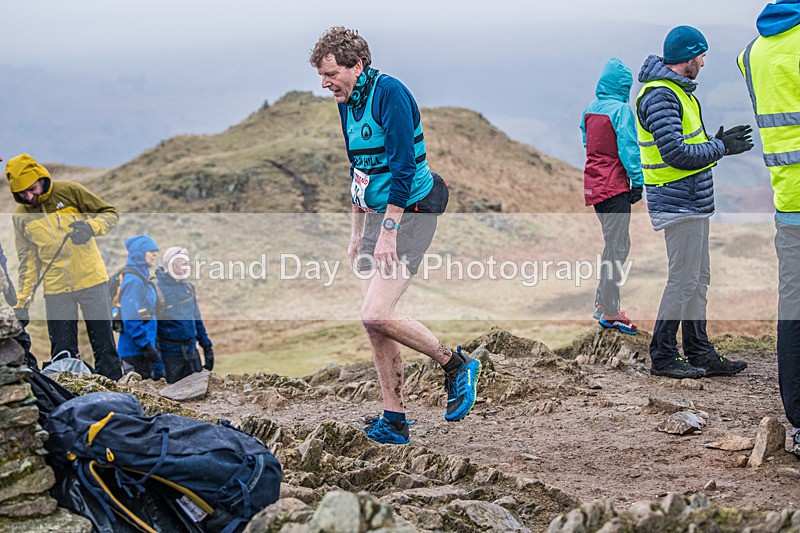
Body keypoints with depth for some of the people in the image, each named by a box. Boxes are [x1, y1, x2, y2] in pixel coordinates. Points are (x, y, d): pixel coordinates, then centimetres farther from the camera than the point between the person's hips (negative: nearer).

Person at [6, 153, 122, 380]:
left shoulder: (70, 192, -4)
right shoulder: (20, 217, 5)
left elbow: (111, 214, 0)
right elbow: (27, 262, 9)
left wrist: (90, 227, -20)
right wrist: (22, 301, 3)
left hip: (91, 280, -2)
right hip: (55, 291, 2)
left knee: (104, 345, 2)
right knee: (62, 353, 1)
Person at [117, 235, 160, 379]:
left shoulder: (142, 277, 15)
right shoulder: (133, 280, -16)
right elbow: (130, 319, -23)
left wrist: (152, 345, 22)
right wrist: (147, 346, -22)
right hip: (135, 350, -10)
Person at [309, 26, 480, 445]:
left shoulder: (389, 92, -15)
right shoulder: (347, 104, 13)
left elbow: (403, 166, -20)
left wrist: (388, 230, -22)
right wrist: (357, 234, 22)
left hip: (410, 213, -9)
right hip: (377, 215, 9)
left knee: (376, 315, -18)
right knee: (373, 322, 5)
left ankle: (457, 365, 3)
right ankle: (393, 421, 14)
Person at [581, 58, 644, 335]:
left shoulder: (590, 109, 10)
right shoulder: (621, 109, -12)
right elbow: (628, 148, -15)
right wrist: (638, 181, -9)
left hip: (593, 184, 8)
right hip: (615, 185, -8)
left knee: (614, 243, 18)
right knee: (617, 247, -3)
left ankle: (601, 303, 20)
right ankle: (610, 312, -2)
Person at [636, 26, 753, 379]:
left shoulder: (677, 91, 17)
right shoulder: (660, 96, -17)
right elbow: (676, 154, -23)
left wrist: (717, 143, 7)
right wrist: (720, 148, -12)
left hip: (693, 202, 11)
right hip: (679, 202, -11)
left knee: (698, 280, 14)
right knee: (683, 280, -6)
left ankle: (700, 353, 22)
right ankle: (662, 356, 3)